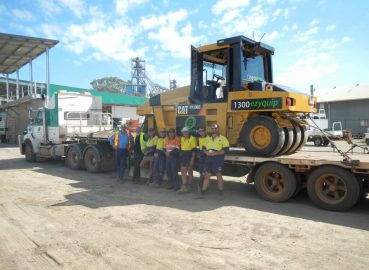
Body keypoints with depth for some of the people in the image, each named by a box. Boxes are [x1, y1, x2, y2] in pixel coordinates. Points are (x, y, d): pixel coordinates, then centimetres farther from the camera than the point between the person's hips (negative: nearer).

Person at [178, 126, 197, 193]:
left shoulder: (192, 138, -11)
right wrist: (180, 155, 11)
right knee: (183, 172, 1)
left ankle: (189, 186, 17)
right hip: (183, 156, 6)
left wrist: (192, 159, -17)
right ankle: (184, 187, 1)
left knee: (190, 172, 6)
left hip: (189, 156, -6)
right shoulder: (182, 138, 10)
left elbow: (194, 150, -13)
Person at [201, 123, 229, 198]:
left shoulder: (222, 138, -3)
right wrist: (206, 152, -5)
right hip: (208, 160, 5)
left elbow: (226, 149, -11)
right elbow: (204, 148, 20)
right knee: (206, 175, 8)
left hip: (218, 160, -5)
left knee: (219, 175, 1)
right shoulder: (208, 139, 17)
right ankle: (203, 191, 15)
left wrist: (215, 153, -19)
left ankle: (221, 192, 13)